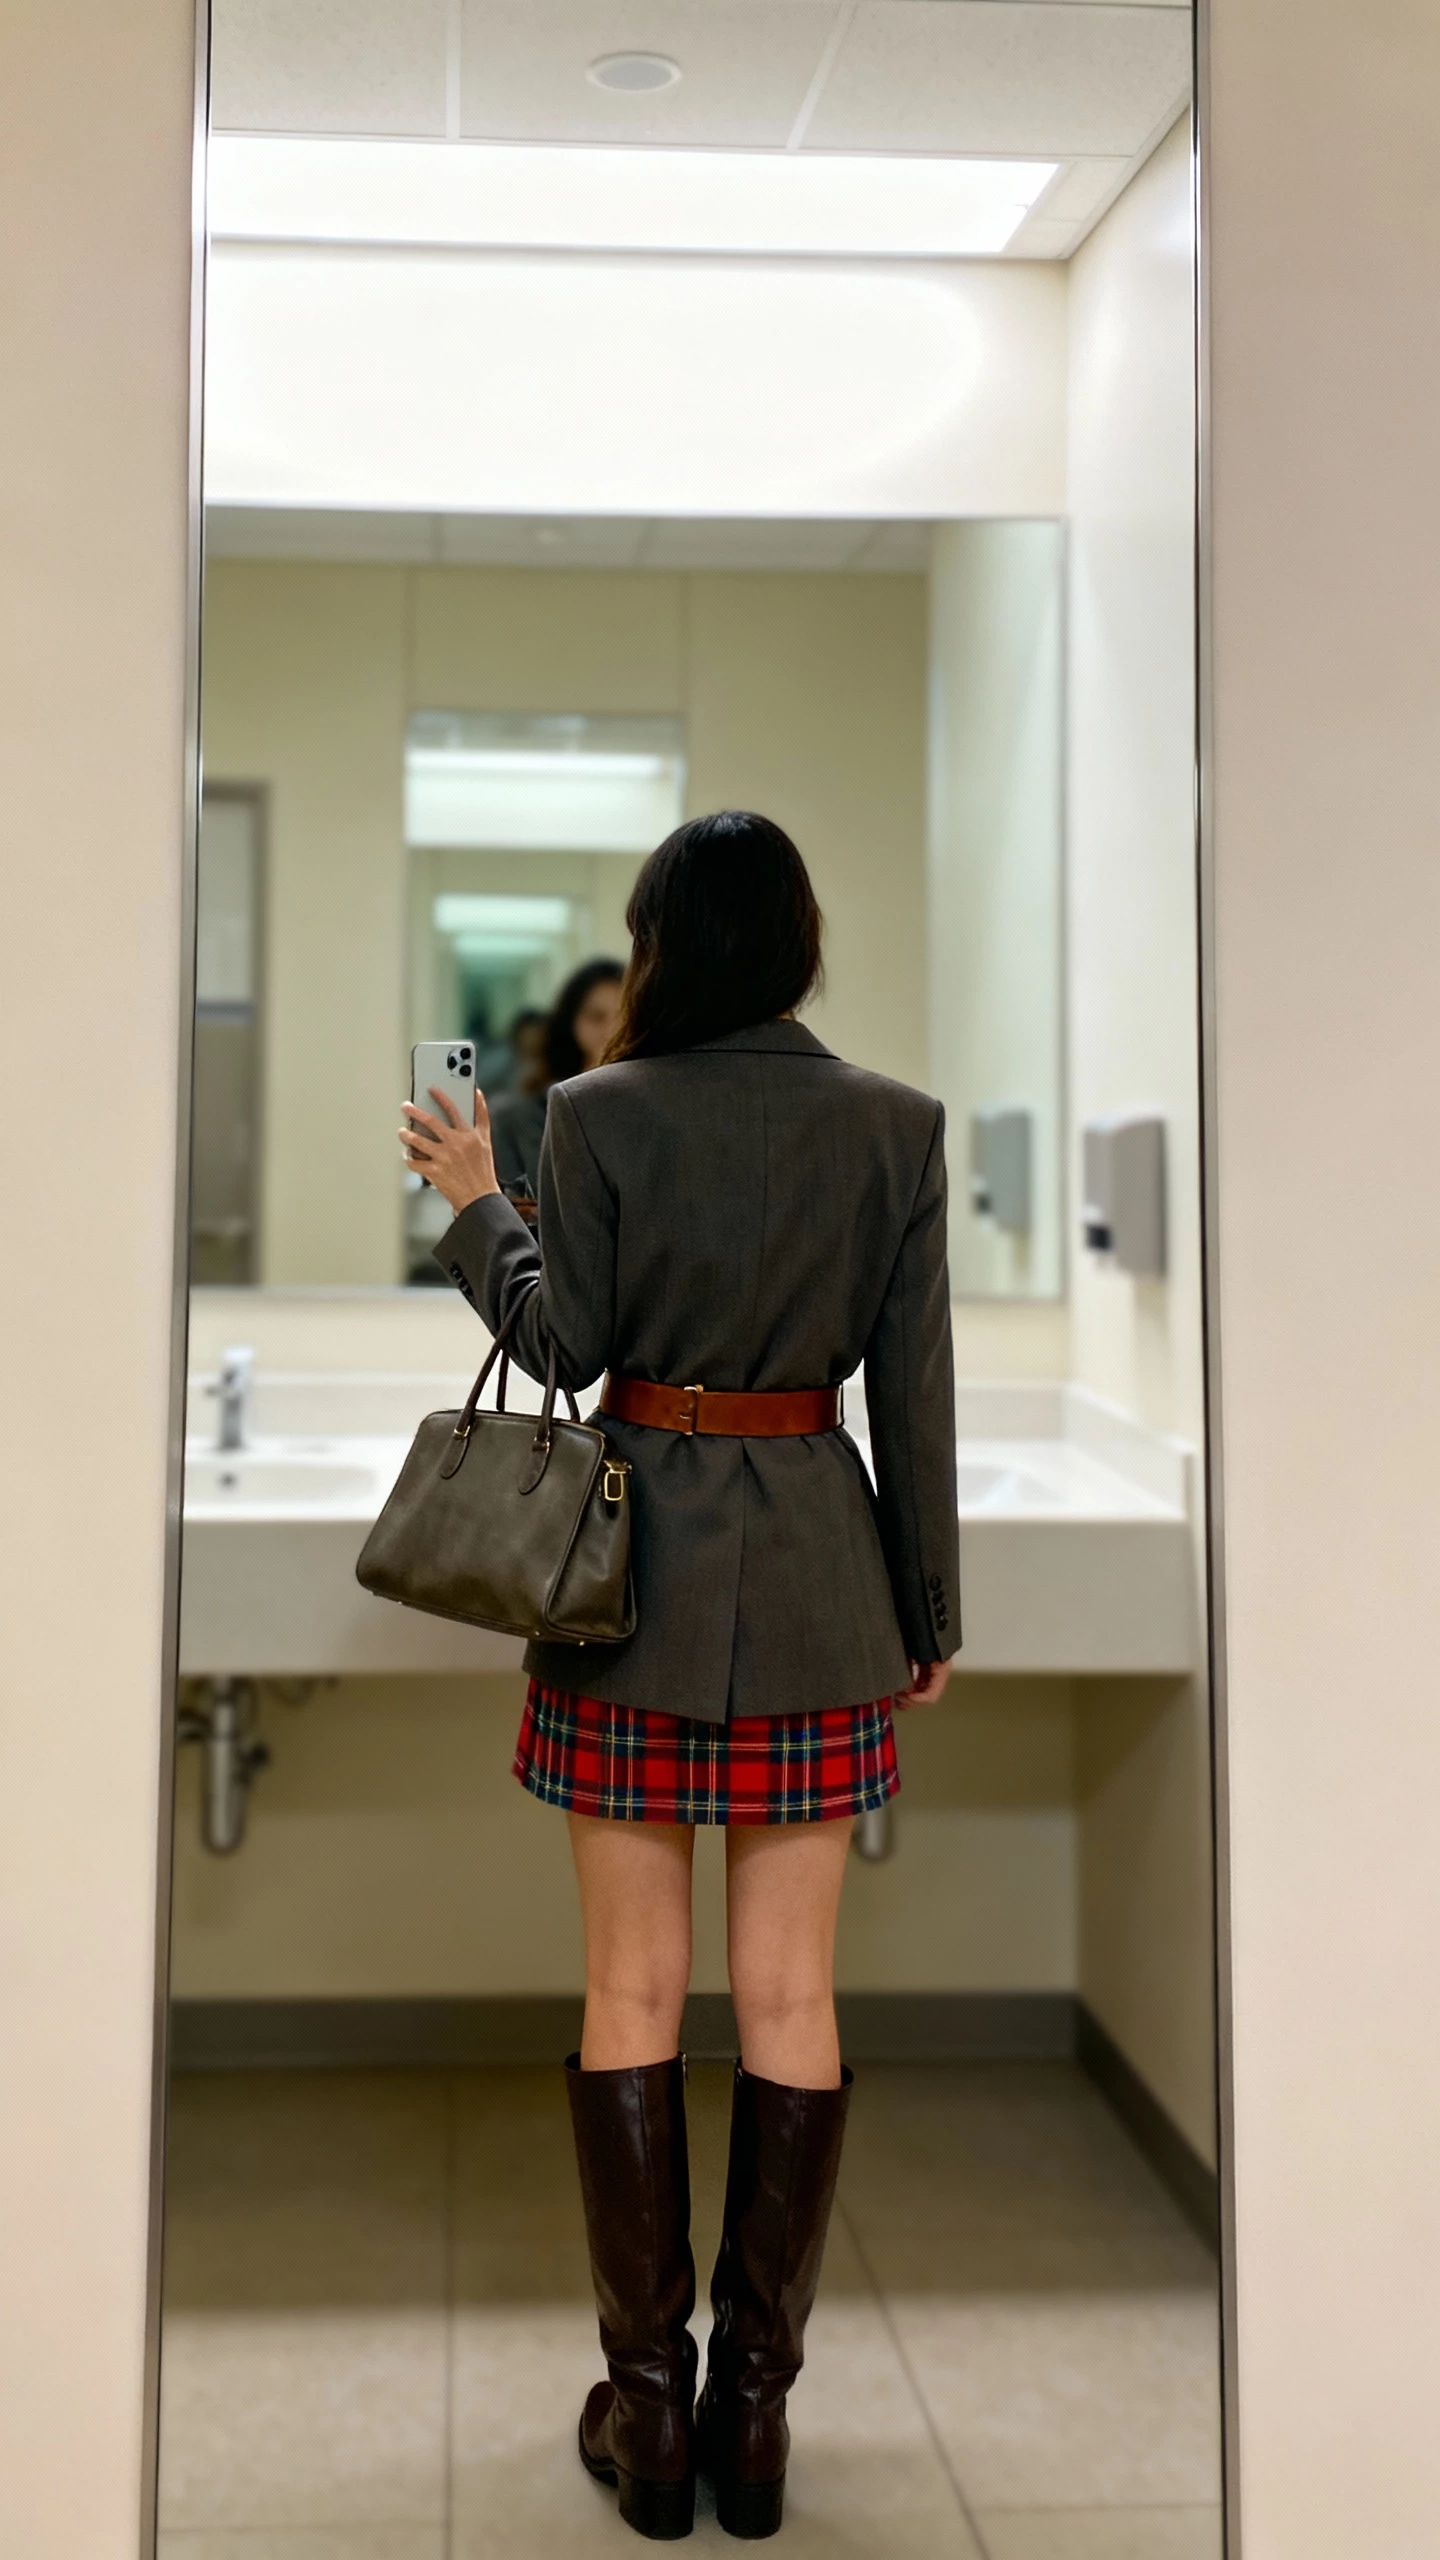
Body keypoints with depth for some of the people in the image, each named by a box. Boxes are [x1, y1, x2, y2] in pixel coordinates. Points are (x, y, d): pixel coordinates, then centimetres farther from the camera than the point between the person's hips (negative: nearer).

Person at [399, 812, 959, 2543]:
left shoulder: (602, 1115, -7)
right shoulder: (896, 1125, -1)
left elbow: (565, 1341, -5)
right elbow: (914, 1388, 0)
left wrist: (472, 1202, 11)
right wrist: (929, 1611, 8)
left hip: (636, 1559, -1)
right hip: (817, 1578, 2)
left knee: (631, 1994, 9)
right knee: (790, 1999, 9)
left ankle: (648, 2408, 18)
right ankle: (757, 2410, 18)